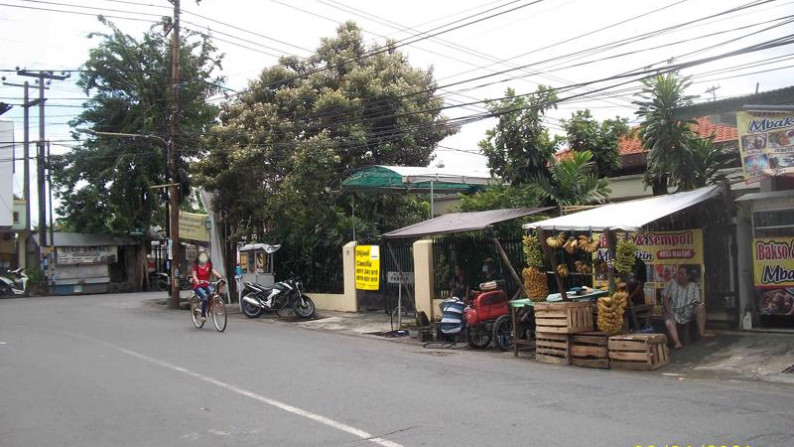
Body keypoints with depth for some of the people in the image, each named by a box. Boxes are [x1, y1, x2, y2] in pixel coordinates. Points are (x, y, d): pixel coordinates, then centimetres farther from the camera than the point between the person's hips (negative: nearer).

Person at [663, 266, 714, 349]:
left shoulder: (693, 286, 8)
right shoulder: (672, 283, 7)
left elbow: (697, 301, 2)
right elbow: (665, 297, 2)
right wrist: (668, 311, -10)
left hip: (687, 312, 1)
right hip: (673, 312, -1)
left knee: (701, 307, -26)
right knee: (669, 322, -33)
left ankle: (702, 332, -21)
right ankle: (677, 343, -54)